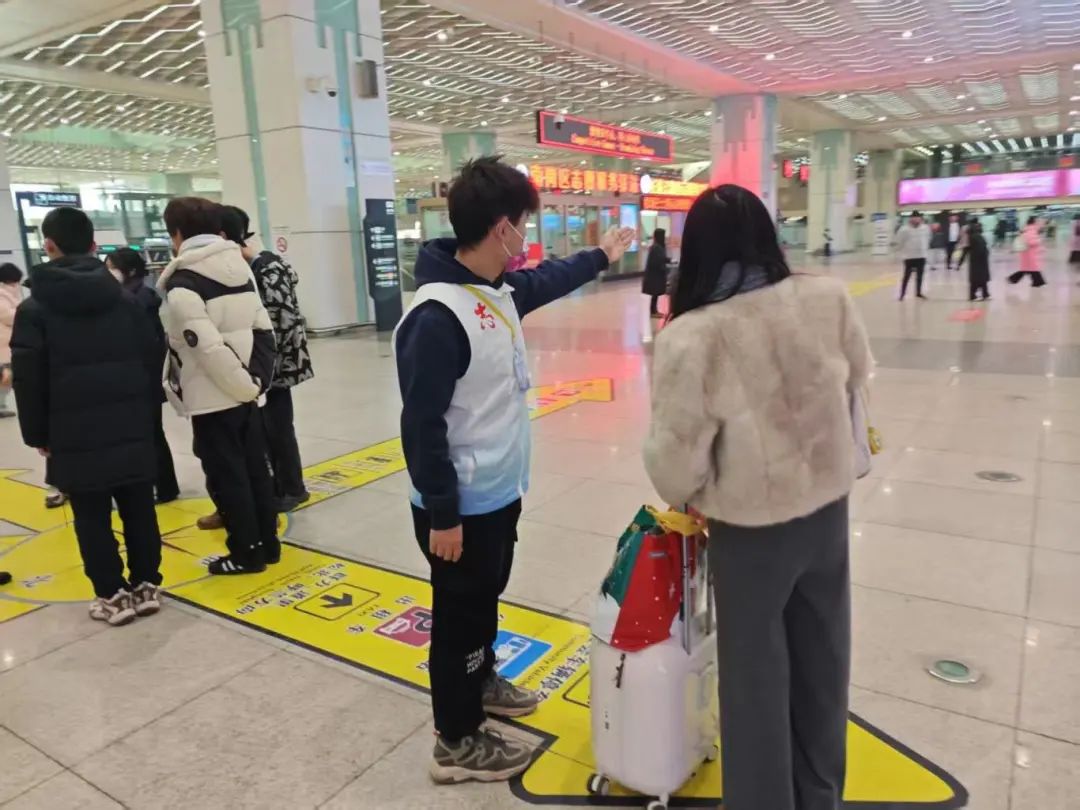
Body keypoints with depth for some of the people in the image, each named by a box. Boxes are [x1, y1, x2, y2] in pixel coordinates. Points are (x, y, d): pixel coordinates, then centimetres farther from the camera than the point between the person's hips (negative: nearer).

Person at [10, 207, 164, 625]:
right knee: (138, 509, 10)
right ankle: (146, 585, 19)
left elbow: (28, 379, -5)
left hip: (75, 434, -3)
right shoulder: (124, 298, 3)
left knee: (92, 518, 7)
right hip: (131, 427, 3)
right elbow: (151, 361, 5)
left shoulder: (34, 308, -5)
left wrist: (38, 434, 6)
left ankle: (113, 595, 14)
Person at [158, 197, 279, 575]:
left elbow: (207, 346, -22)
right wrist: (256, 378, 7)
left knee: (228, 479, 4)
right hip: (245, 392, 7)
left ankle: (246, 554, 15)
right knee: (255, 470, 15)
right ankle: (267, 544, 25)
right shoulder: (240, 268, 8)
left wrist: (245, 385, -13)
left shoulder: (182, 283, -15)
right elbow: (263, 327, 6)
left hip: (213, 400, -7)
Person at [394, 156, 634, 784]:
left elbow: (547, 281, 25)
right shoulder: (439, 316, -26)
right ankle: (458, 742, 28)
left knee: (487, 600, 26)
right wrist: (441, 514, -20)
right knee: (461, 614, 8)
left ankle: (481, 680, 50)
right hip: (463, 507, -9)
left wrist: (601, 256, 38)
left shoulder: (499, 289, 2)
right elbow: (422, 426, -25)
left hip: (500, 491, 9)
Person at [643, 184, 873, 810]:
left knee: (757, 670, 14)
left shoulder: (690, 336, -26)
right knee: (822, 659, 23)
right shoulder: (827, 299, -11)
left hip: (751, 527, -5)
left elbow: (678, 452, -20)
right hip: (828, 506, 5)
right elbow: (857, 376, 9)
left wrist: (680, 496, 1)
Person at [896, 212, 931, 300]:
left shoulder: (925, 228, 3)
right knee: (907, 275, -5)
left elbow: (927, 239, 19)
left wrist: (926, 248, 19)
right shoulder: (904, 229, -13)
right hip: (909, 256, -5)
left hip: (921, 256, 5)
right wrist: (903, 251, 4)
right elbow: (899, 241, -4)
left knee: (920, 275, 12)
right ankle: (902, 293, 1)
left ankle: (918, 292, 24)